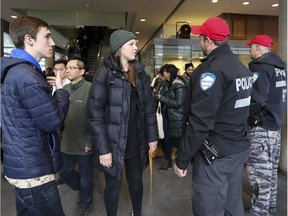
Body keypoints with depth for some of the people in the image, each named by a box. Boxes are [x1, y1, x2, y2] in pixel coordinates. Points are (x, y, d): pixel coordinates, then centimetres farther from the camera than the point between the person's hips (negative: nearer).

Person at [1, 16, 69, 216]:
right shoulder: (27, 76, -22)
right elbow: (53, 122, -19)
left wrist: (53, 90, 3)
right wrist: (61, 90, -6)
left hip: (20, 165, 10)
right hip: (32, 170, -10)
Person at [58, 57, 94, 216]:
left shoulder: (90, 89, -15)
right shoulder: (64, 89, 3)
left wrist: (90, 141, -15)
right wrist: (60, 135, 9)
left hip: (84, 144, -6)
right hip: (67, 143, 6)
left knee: (85, 177, 13)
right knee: (64, 172, 21)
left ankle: (86, 203, 40)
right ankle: (84, 189, 48)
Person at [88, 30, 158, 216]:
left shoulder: (140, 73, 5)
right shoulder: (104, 73, -12)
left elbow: (149, 106, 7)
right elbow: (95, 114, -14)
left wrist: (152, 137, 4)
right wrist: (103, 148, -16)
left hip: (136, 141, 5)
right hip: (114, 142, -4)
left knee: (136, 181, 20)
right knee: (113, 186, 12)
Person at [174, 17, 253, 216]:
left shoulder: (211, 70, -19)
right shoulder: (242, 67, 10)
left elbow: (200, 122, -23)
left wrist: (182, 159, -15)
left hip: (215, 154, -9)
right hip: (239, 149, 9)